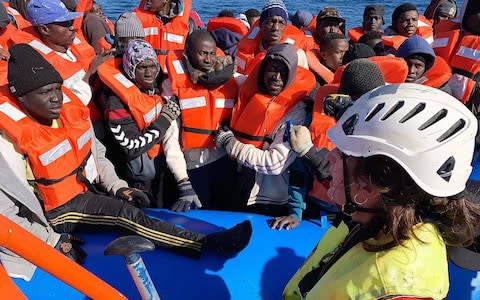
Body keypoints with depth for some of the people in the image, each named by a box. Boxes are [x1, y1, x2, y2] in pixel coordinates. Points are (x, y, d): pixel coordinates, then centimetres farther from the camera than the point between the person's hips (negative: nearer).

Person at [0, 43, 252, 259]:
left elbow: (96, 154, 8)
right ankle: (208, 244, -29)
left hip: (88, 189, 9)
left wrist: (117, 187, -3)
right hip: (56, 210, -9)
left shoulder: (70, 108, -4)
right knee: (125, 213, -24)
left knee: (130, 204, -10)